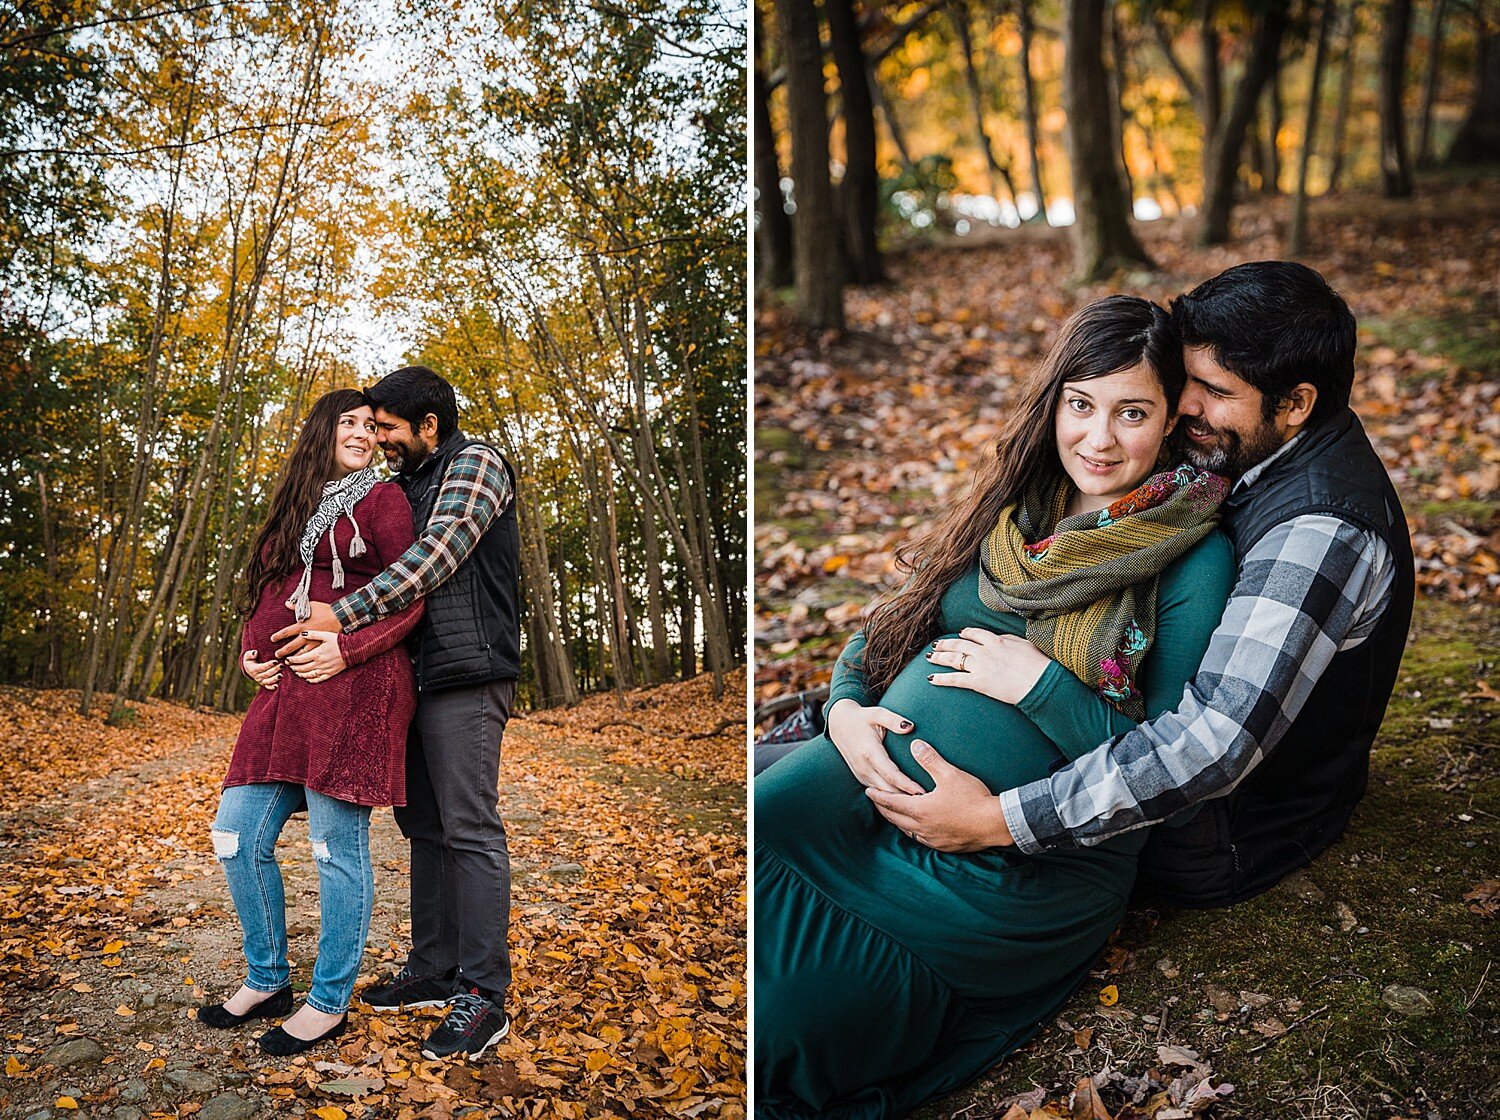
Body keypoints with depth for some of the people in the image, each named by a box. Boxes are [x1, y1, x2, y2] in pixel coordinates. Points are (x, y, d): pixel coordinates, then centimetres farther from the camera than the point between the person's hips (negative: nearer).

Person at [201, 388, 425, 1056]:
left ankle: (330, 1003, 10)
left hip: (354, 684, -7)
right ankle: (266, 980, 23)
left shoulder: (380, 499, 2)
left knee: (336, 846, -3)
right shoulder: (293, 508, 22)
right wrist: (251, 653, 8)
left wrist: (345, 650, -17)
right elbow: (265, 594, 27)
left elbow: (409, 599, -5)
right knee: (238, 836, 7)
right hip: (285, 689, 7)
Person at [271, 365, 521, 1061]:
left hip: (466, 676, -9)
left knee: (470, 829, -9)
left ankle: (483, 999, -7)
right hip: (417, 677, 9)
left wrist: (344, 616, -20)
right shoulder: (406, 482, 21)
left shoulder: (475, 464, -5)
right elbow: (383, 575, 18)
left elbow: (435, 557, -17)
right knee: (424, 826, 12)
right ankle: (433, 972, 21)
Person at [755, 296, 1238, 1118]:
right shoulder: (1016, 505, 11)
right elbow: (888, 626, 16)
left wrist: (1035, 682, -15)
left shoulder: (1194, 561, -5)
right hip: (875, 773, 6)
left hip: (1029, 859, -5)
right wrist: (844, 706, -4)